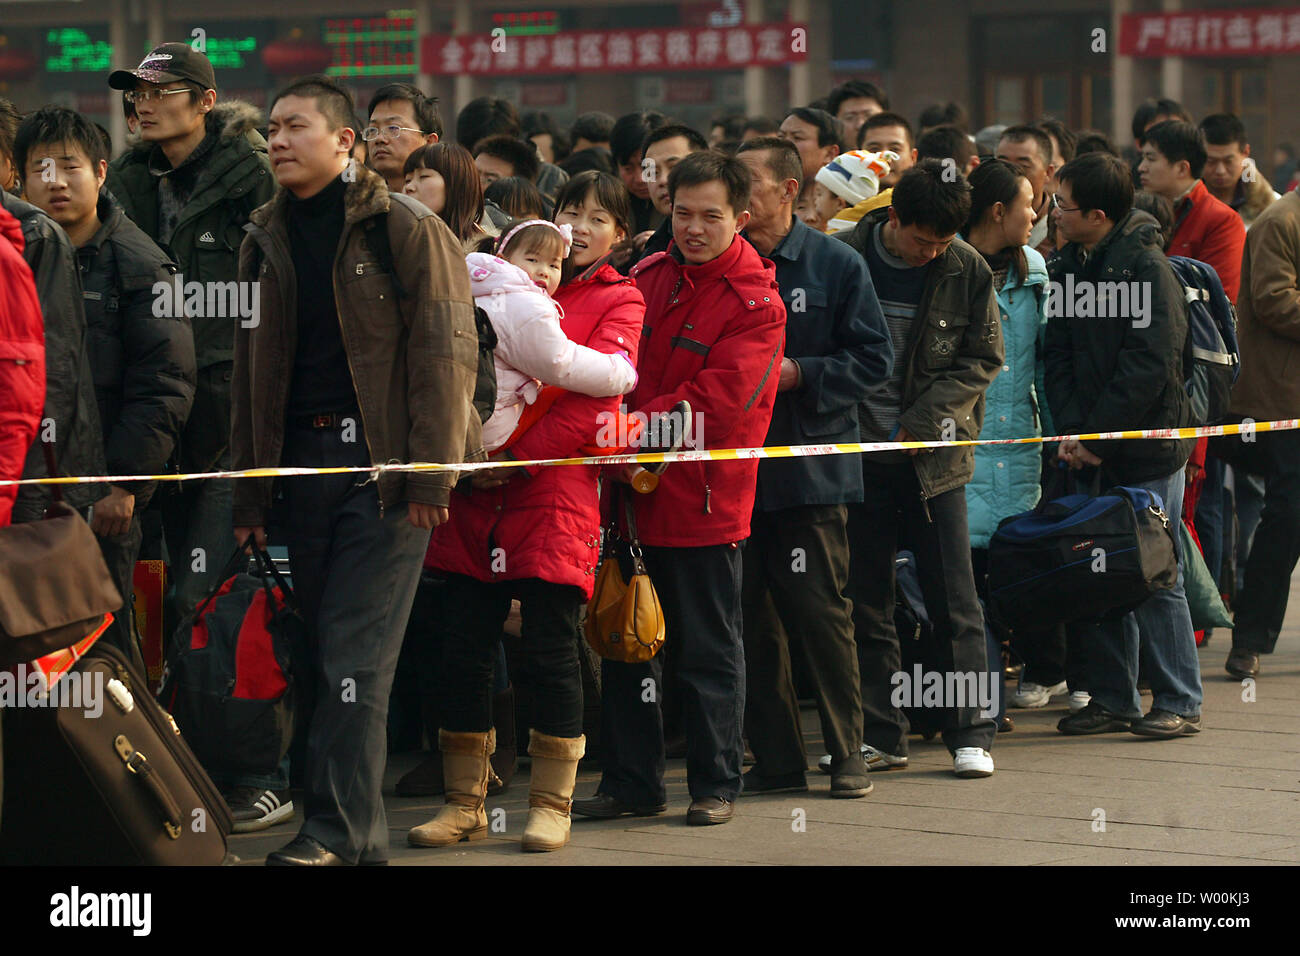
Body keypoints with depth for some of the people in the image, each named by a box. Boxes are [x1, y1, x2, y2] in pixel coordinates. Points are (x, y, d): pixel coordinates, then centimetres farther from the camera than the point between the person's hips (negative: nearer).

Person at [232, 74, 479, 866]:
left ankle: (340, 828, -10)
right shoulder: (266, 243, 15)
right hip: (301, 462, 6)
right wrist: (249, 495, 13)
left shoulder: (407, 230, -3)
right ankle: (361, 825, 11)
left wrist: (431, 472, -15)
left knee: (356, 652, -10)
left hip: (382, 464, -6)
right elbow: (251, 373, 18)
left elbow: (444, 352, -8)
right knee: (326, 647, 5)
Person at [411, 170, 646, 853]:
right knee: (460, 648, 2)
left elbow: (595, 393, -8)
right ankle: (466, 802, 11)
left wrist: (513, 455, -13)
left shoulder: (619, 301, 5)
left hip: (554, 495, -4)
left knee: (550, 653, -4)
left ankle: (551, 803, 7)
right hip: (478, 496, 4)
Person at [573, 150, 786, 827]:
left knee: (709, 650, 2)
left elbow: (718, 398, -18)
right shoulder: (646, 277, 9)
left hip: (704, 498, -6)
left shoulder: (756, 304, -8)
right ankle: (631, 783, 17)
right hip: (636, 490, 6)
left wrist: (637, 425, -27)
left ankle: (715, 786, 12)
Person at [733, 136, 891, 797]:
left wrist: (797, 374, -12)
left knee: (821, 612, -3)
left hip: (811, 468, -3)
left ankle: (847, 752, 6)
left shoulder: (836, 266, 1)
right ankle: (776, 758, 11)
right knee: (752, 617, 4)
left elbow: (873, 359, -2)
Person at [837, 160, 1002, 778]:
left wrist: (920, 423, -8)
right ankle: (881, 736, 11)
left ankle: (970, 733, 5)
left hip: (934, 452, -1)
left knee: (953, 597, -2)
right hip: (859, 450, 1)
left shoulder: (967, 270, -2)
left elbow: (983, 359, 2)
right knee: (865, 601, 4)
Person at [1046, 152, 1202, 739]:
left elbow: (1149, 365, -16)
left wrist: (1095, 433, -15)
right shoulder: (1067, 267, 9)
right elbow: (1059, 354, 8)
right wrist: (1070, 430, -7)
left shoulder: (1148, 268, -11)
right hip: (1092, 450, 6)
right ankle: (1113, 700, 15)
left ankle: (1179, 702, 5)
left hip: (1147, 449, -6)